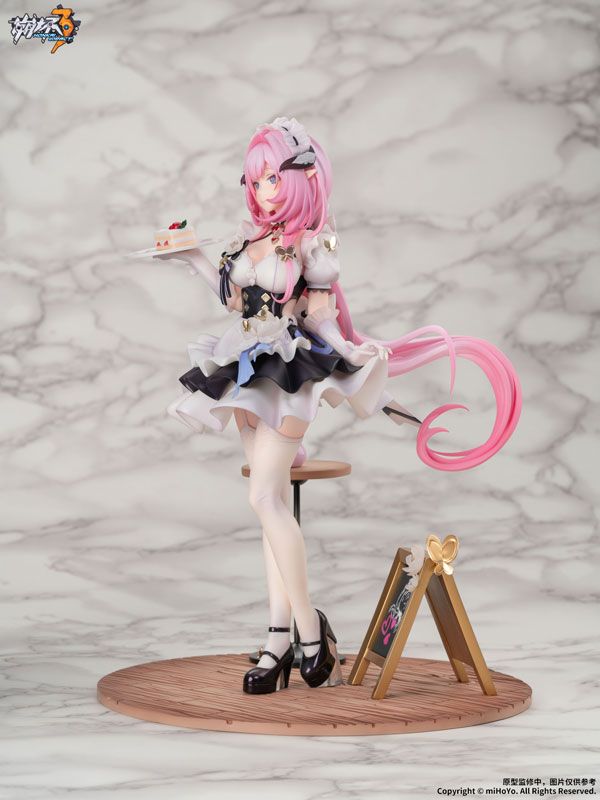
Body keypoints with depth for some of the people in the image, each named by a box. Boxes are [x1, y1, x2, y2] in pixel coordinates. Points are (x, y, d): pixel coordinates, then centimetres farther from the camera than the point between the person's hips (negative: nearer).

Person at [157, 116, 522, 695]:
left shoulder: (314, 244, -6)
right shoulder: (250, 238, 11)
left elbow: (320, 317, -7)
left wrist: (350, 350, -22)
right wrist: (192, 259, 20)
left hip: (290, 373, -7)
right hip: (249, 372, 7)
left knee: (265, 497, -16)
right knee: (273, 503, 6)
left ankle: (308, 627, -7)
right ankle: (280, 641, 7)